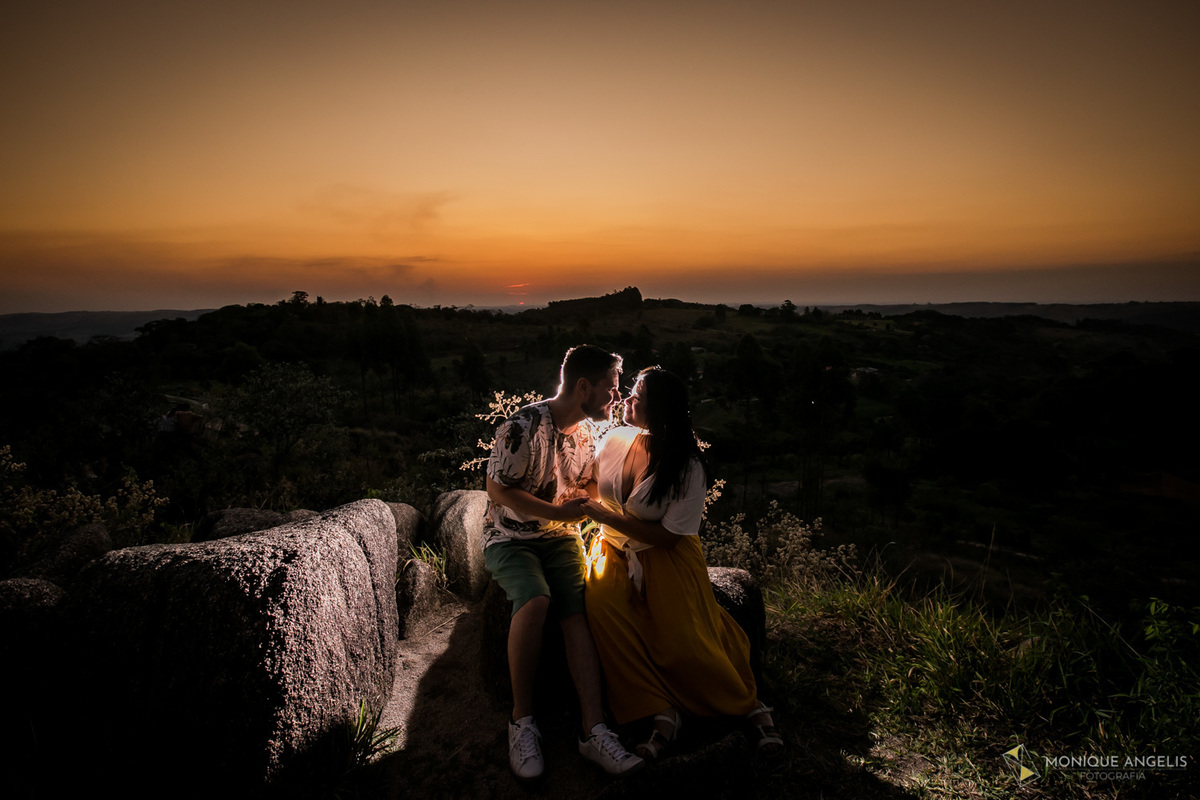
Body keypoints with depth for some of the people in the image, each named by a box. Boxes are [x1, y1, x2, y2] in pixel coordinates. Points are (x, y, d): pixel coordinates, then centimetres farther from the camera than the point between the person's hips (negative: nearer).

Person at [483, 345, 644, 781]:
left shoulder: (589, 430, 5)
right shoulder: (524, 427, -19)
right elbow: (498, 490, -15)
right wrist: (558, 511, -18)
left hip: (561, 537, 5)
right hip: (510, 538, -5)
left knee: (578, 610, -21)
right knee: (535, 600, -33)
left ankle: (594, 731, -22)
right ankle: (522, 720, -16)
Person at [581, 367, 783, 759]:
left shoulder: (687, 467, -18)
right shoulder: (615, 440, -4)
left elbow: (667, 536, -16)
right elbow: (592, 481, 17)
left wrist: (608, 517, -20)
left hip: (666, 555, -4)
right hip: (615, 549, 4)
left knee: (683, 639, -20)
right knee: (601, 604, -27)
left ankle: (749, 704, 9)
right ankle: (661, 712, -17)